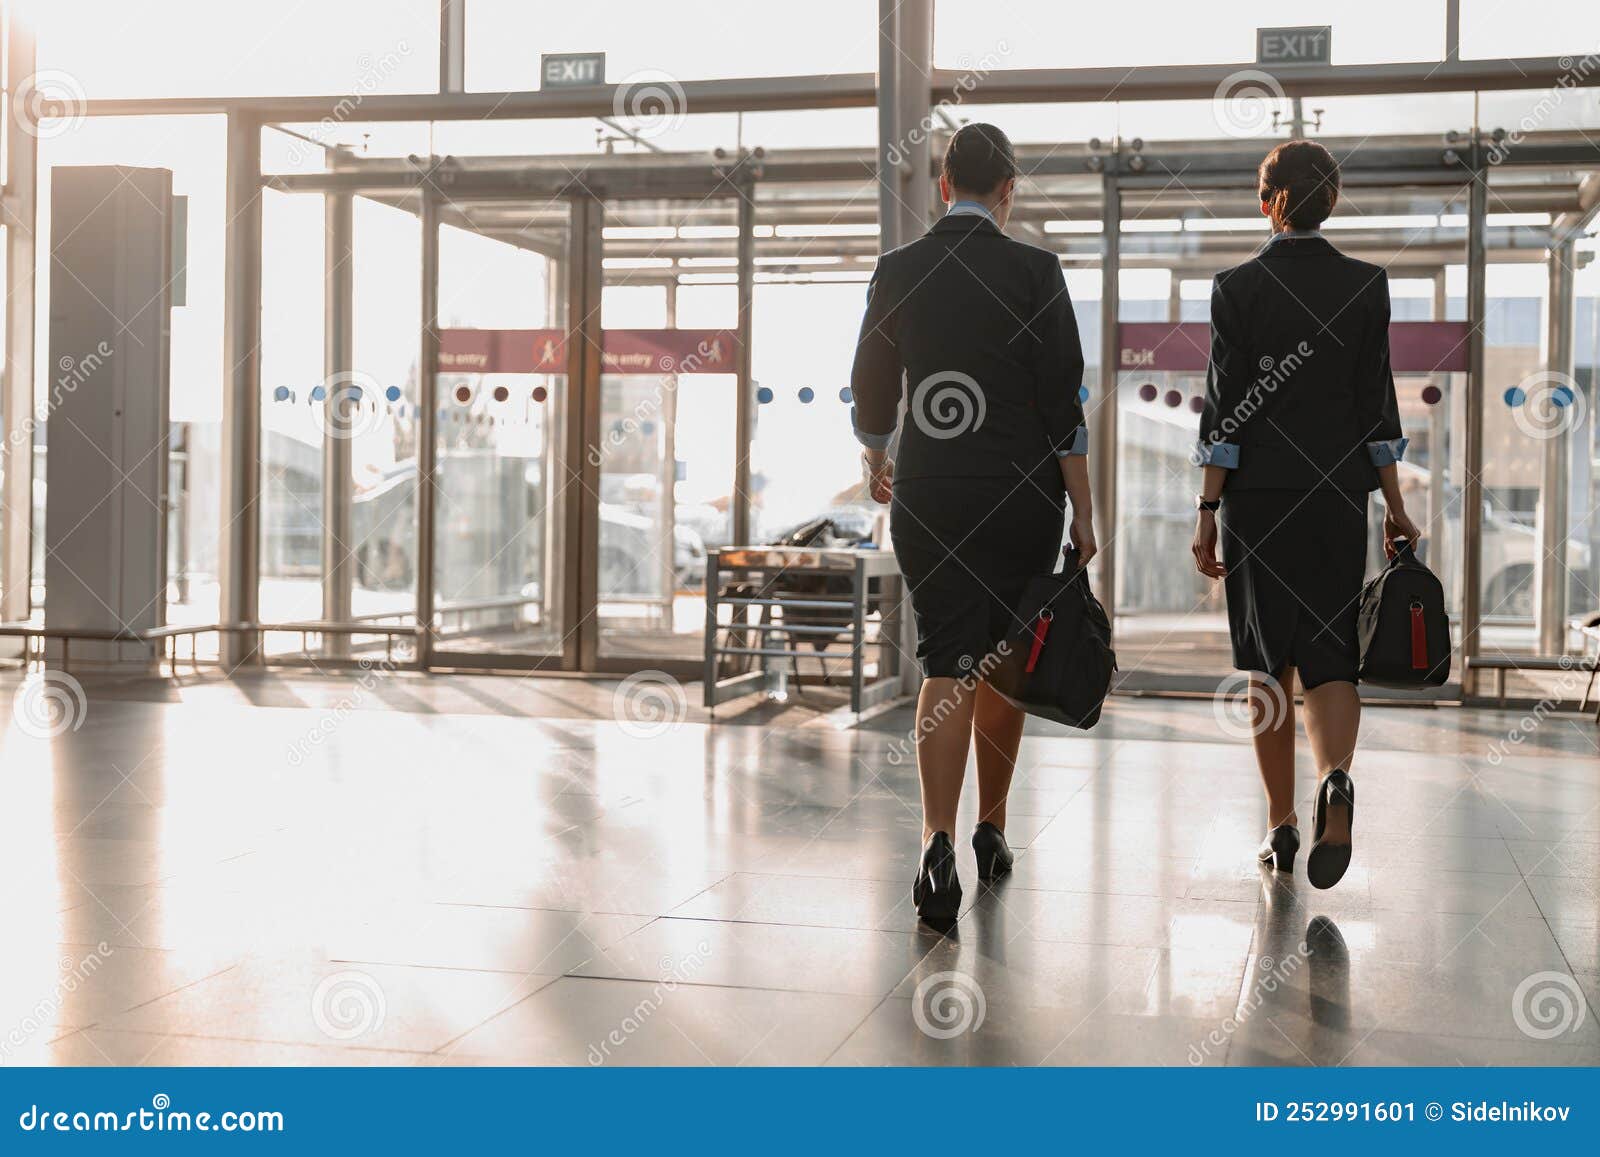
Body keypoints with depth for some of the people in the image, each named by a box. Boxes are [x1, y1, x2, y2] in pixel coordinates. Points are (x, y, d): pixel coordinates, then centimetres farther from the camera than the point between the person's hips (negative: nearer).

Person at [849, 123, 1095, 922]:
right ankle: (991, 830, 27)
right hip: (1022, 495, -1)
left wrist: (876, 462, 28)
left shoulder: (897, 271, 0)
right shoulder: (1035, 271, -6)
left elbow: (871, 390, 8)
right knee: (1003, 666, 14)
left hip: (929, 495, 1)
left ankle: (939, 840, -18)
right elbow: (1063, 400, -8)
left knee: (946, 668, -1)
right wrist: (1083, 512, -2)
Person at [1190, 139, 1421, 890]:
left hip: (1258, 492, -1)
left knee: (1269, 665, 8)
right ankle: (1335, 779, -25)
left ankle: (1280, 826, 13)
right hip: (1339, 492, 1)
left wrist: (1208, 511, -3)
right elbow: (1377, 403, 2)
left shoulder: (1237, 288, -5)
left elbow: (1225, 406, -7)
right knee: (1330, 655, 4)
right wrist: (1394, 506, 8)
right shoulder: (1366, 286, 2)